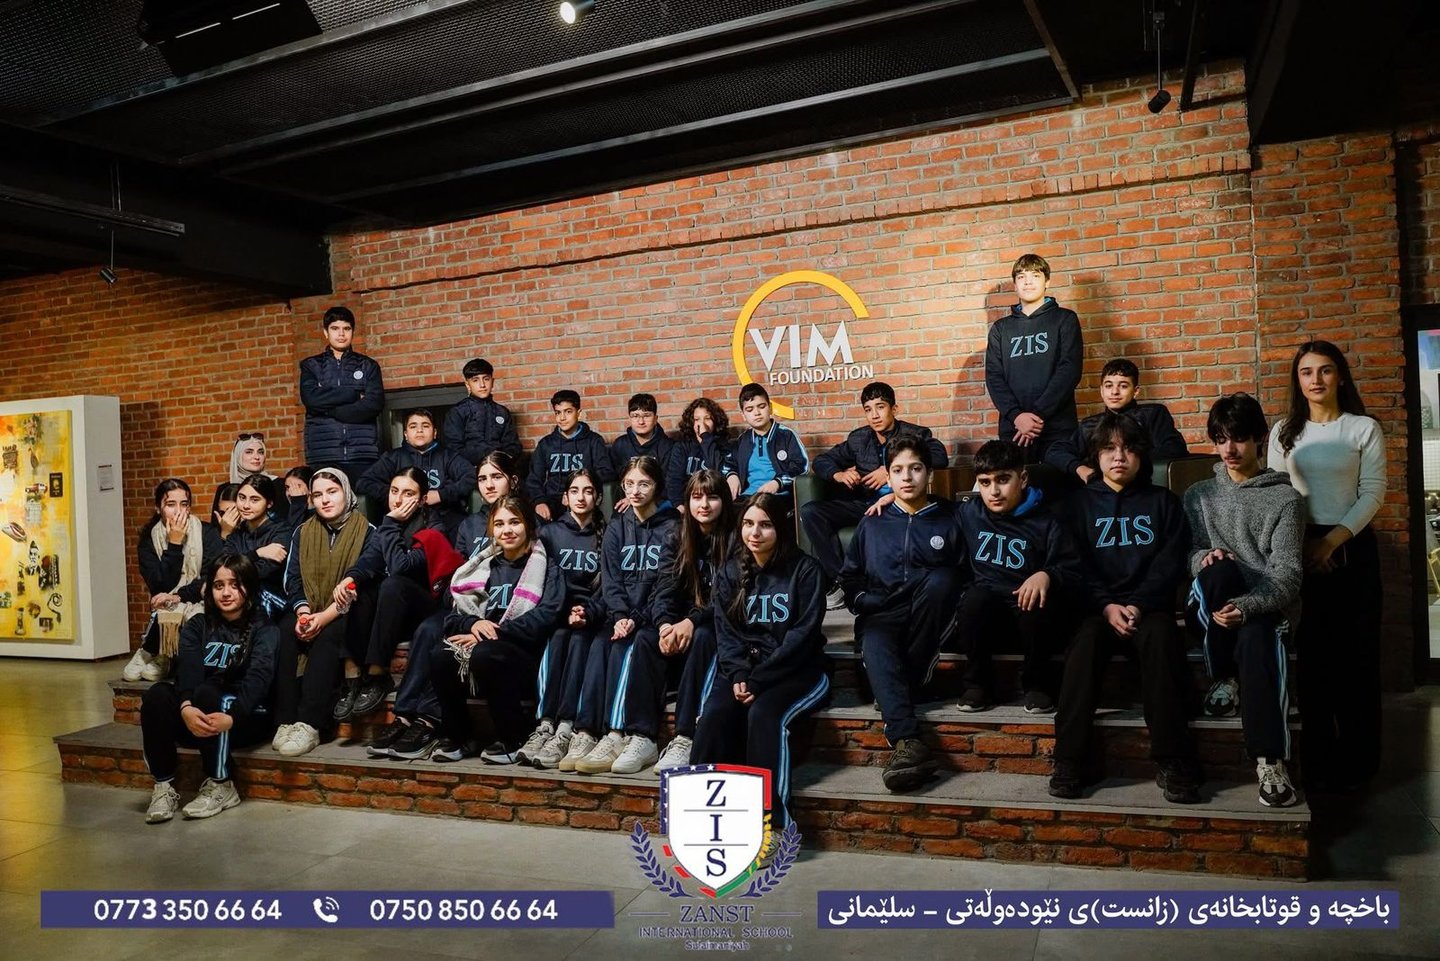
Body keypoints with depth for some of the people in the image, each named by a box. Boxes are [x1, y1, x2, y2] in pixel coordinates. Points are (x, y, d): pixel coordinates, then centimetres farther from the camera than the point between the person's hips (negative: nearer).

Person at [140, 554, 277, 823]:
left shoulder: (265, 630, 0)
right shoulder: (197, 626, 11)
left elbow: (258, 679, -18)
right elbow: (187, 669, -10)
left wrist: (232, 716, -38)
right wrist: (186, 707, -32)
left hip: (247, 717, -3)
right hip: (198, 720, 4)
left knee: (205, 692, -32)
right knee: (157, 694, -23)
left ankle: (220, 786, -20)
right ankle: (164, 786, -18)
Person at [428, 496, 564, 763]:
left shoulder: (546, 567, 7)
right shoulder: (485, 566, 21)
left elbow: (545, 616, -10)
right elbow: (454, 615, 13)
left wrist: (495, 632, -17)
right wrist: (473, 624, -11)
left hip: (525, 658, -4)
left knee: (485, 654, -35)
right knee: (440, 657, -25)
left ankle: (512, 739, -16)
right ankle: (455, 736, -5)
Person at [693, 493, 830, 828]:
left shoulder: (806, 570, -3)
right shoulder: (730, 572, 10)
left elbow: (803, 634, -11)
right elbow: (726, 631, 4)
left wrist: (758, 679, -18)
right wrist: (738, 675, -15)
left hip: (798, 671, -4)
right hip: (743, 668, 4)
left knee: (764, 714, -32)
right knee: (715, 714, -26)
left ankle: (771, 814, -31)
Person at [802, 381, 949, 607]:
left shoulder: (914, 434, 8)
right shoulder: (859, 439, 18)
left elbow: (940, 457, -12)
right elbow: (821, 461, 22)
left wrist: (892, 470, -17)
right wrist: (838, 474, -2)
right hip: (863, 503, 5)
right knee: (809, 512, -20)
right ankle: (841, 579, -21)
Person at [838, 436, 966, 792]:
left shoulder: (947, 519, 11)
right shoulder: (872, 524, 16)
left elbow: (963, 575, 9)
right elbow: (849, 576, 22)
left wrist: (939, 588, -7)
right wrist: (862, 602, 7)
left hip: (930, 618, 0)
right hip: (881, 615, 1)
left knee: (939, 579, -34)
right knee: (874, 645, -35)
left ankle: (904, 686, -25)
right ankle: (907, 742, -52)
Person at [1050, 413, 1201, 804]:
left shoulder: (1163, 502, 14)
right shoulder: (1082, 503, 14)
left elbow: (1170, 563, 3)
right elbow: (1078, 566, 4)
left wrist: (1138, 605, -13)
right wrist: (1107, 606, -13)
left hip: (1149, 606, 0)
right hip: (1098, 607, 0)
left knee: (1160, 639, -34)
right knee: (1085, 641, -33)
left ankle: (1172, 760, -30)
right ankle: (1068, 758, -31)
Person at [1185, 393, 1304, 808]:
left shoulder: (1286, 499, 4)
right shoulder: (1199, 495, 15)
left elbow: (1287, 573, -8)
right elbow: (1191, 554, 9)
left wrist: (1247, 606, -27)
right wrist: (1206, 556, -17)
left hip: (1266, 606, -2)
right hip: (1212, 604, 2)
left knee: (1255, 638, -38)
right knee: (1220, 570, -35)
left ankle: (1271, 760, -31)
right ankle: (1224, 678, -18)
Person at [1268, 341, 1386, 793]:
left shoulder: (1364, 429, 0)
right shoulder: (1284, 431, 8)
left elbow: (1372, 493, -5)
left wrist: (1333, 540, -14)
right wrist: (1301, 543, -7)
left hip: (1352, 545, -2)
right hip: (1300, 549, 2)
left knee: (1355, 653, 0)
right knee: (1312, 653, 5)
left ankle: (1356, 760, 10)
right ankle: (1317, 759, 13)